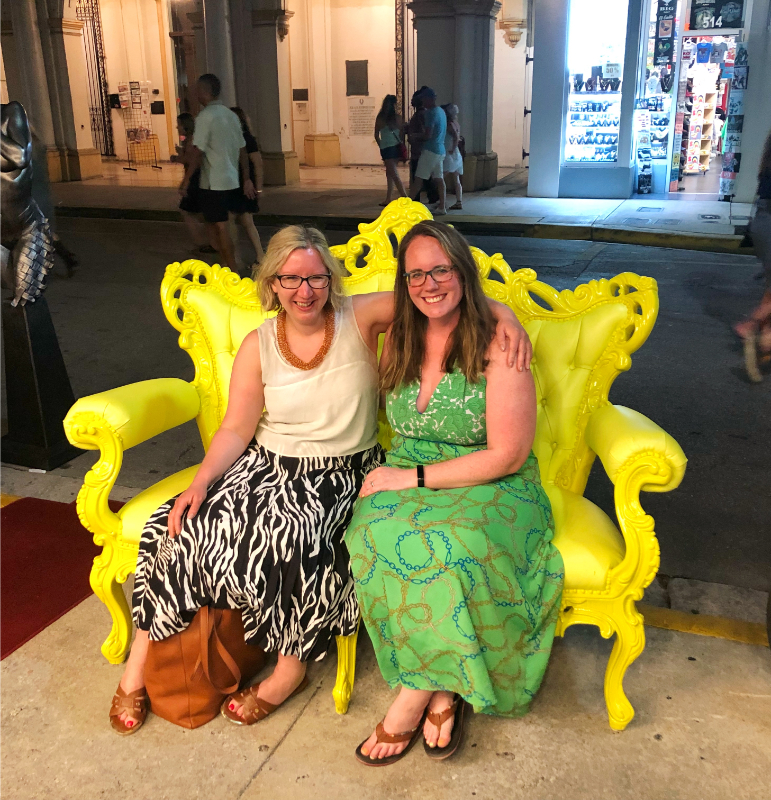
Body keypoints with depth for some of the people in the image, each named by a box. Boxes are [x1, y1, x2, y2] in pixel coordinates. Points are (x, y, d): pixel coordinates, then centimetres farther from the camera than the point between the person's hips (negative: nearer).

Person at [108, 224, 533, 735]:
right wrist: (201, 481, -16)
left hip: (341, 475, -2)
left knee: (296, 538, -32)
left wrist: (504, 314, -24)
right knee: (194, 524, -19)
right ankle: (142, 659, 4)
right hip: (269, 464, 3)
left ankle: (290, 670, -5)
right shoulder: (259, 346, 1)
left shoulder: (359, 318, -6)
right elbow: (236, 430, 0)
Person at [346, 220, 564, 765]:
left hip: (489, 490, -4)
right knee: (375, 537, -28)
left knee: (448, 550, -35)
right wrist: (395, 477, -3)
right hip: (410, 482, 5)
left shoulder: (497, 346, -11)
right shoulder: (398, 342, 8)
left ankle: (413, 696, -10)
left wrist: (415, 478, -15)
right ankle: (443, 692, -12)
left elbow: (508, 455, -14)